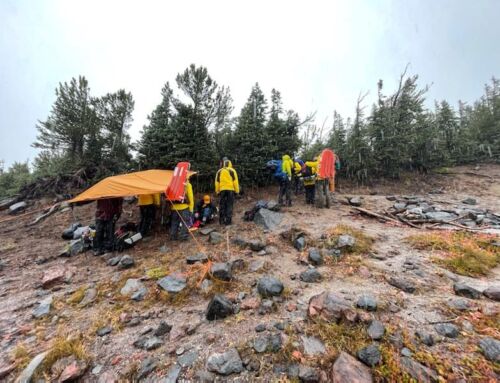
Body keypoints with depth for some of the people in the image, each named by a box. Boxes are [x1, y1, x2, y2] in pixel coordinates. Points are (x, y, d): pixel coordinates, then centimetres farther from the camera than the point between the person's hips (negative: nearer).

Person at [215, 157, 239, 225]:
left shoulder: (219, 172, 10)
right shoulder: (232, 171, 1)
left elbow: (217, 182, 10)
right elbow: (235, 181, -3)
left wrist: (217, 191, 16)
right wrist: (237, 190, 1)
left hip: (222, 190, 3)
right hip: (230, 190, -2)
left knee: (222, 205, 10)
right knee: (229, 205, 1)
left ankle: (221, 220, 12)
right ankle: (228, 221, -2)